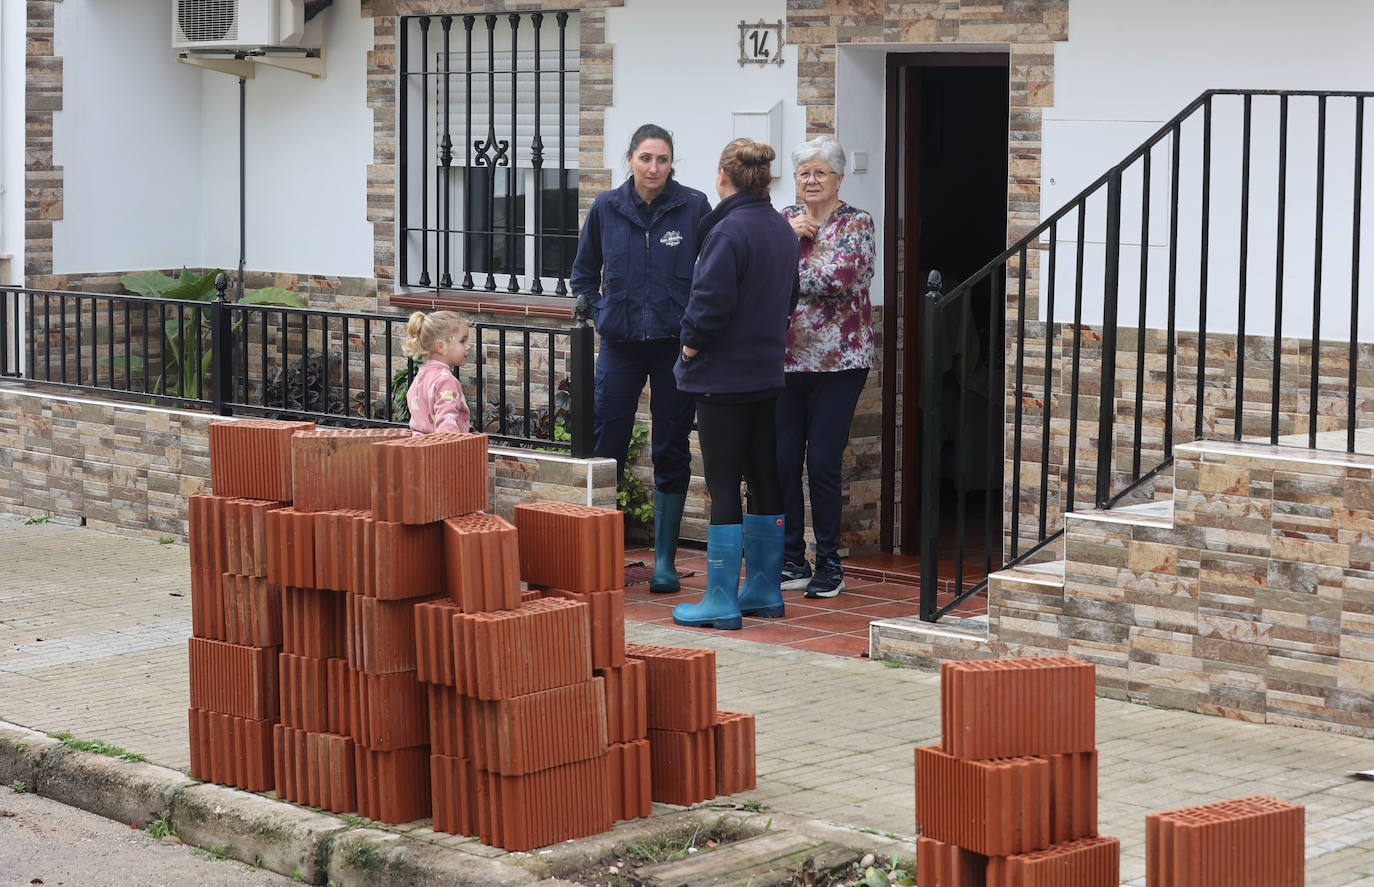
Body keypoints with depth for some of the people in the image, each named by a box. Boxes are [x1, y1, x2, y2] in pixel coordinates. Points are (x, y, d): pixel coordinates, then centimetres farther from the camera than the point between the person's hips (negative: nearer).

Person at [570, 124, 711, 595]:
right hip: (620, 344, 1)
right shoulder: (606, 208, 2)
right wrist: (599, 313, 6)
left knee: (671, 452, 5)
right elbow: (583, 272, 16)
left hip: (675, 344, -1)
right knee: (606, 447, 1)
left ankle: (664, 559, 13)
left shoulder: (693, 207, -4)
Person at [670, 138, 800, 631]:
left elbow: (711, 301, -21)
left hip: (724, 377, -8)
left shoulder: (729, 230, -17)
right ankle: (763, 591, 21)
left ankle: (721, 601, -1)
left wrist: (691, 346, -6)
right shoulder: (782, 230, 8)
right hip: (766, 373, 8)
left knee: (723, 486, -4)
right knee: (764, 480, 13)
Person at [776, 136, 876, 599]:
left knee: (823, 464, -4)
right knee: (783, 461, 4)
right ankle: (792, 562, 14)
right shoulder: (785, 219, 12)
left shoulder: (856, 223, -1)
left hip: (838, 362, -4)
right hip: (785, 359, 4)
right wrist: (789, 236, -13)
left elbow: (840, 277, -17)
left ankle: (829, 565, 7)